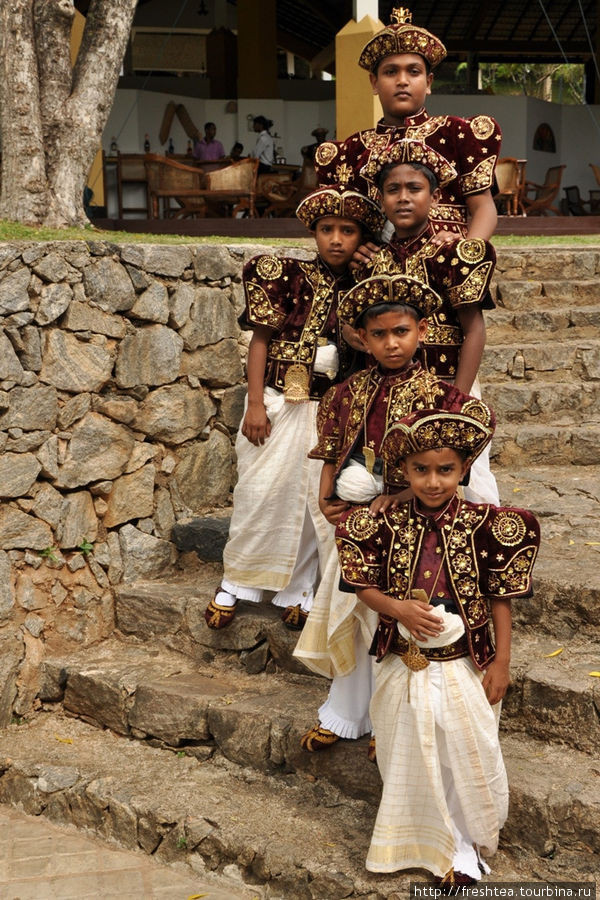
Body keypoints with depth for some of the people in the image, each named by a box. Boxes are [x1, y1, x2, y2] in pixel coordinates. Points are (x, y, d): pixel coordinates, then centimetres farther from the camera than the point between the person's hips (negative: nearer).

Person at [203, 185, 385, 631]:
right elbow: (262, 338, -4)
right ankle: (236, 583, 20)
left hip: (331, 409, 2)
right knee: (261, 492, 3)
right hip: (280, 402, -2)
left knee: (316, 500, 6)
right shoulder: (289, 276, -5)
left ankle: (297, 589, 21)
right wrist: (255, 404, -9)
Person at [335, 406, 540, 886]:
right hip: (403, 667, 2)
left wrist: (501, 662, -7)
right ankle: (421, 838, 37)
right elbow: (364, 585, -1)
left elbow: (501, 596, -7)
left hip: (463, 669, -1)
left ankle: (465, 845, 31)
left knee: (467, 759, 9)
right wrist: (398, 608, -20)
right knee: (409, 759, 14)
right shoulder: (387, 525, -10)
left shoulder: (482, 525, -13)